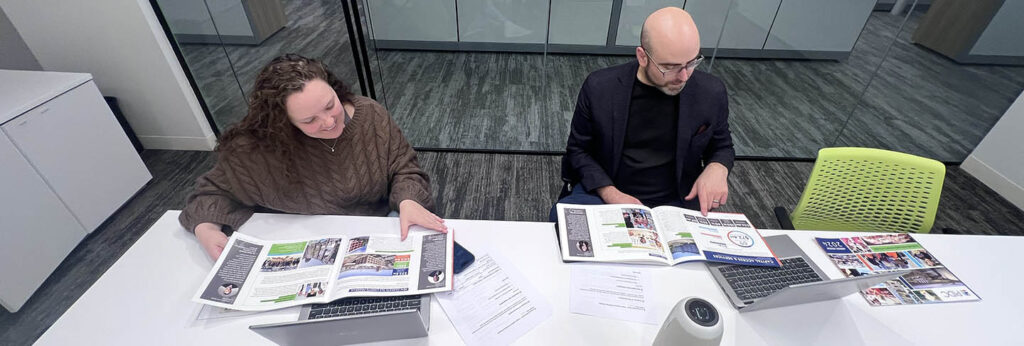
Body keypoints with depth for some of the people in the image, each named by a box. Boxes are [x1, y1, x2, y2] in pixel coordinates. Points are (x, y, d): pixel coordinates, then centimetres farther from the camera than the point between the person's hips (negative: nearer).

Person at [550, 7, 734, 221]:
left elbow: (722, 146, 11)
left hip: (675, 201, 3)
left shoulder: (711, 93, -7)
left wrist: (717, 169, -13)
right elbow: (578, 149, -2)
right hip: (605, 190, -2)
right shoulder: (600, 87, -12)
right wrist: (610, 194, -16)